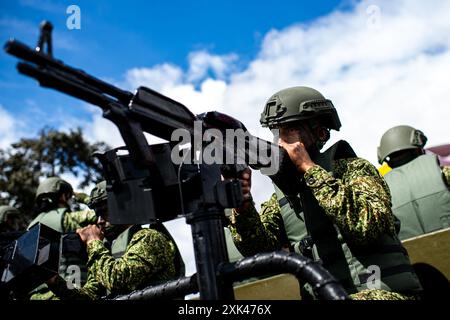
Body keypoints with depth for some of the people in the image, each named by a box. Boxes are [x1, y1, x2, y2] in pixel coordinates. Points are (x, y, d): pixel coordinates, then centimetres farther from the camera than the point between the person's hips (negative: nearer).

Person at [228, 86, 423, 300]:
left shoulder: (354, 169, -1)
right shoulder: (282, 197, 13)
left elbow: (370, 225, -20)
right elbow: (259, 248, -1)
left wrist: (310, 168, -17)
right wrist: (242, 205, -20)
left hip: (381, 292, -4)